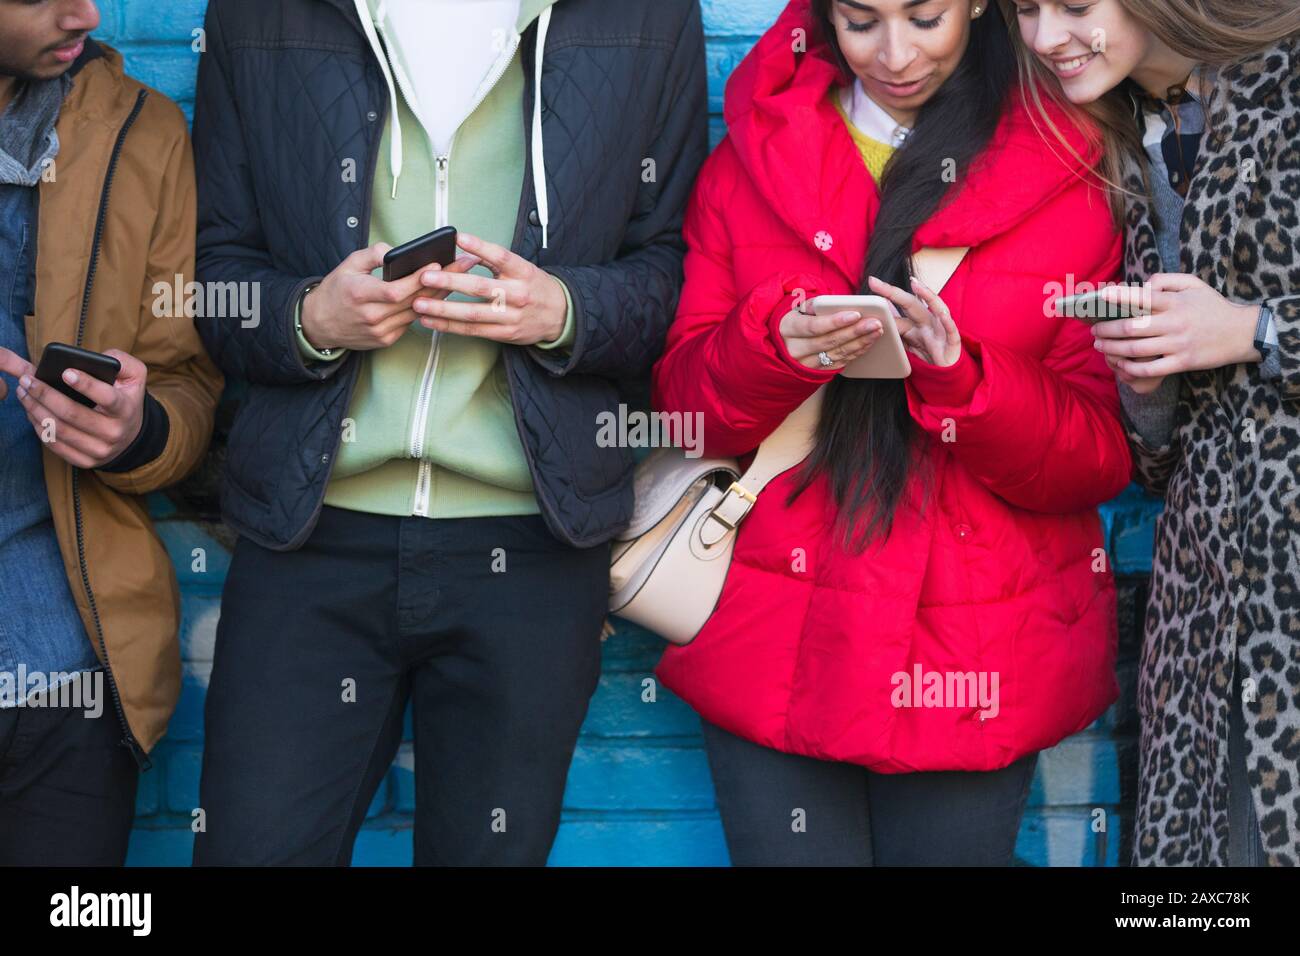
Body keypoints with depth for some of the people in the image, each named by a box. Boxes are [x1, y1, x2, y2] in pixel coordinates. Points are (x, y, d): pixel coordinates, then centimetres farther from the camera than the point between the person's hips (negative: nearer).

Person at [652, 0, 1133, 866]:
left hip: (979, 663, 0)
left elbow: (1101, 458, -3)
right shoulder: (756, 154, 4)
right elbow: (683, 406, 2)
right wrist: (776, 343, -18)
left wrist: (961, 376, -20)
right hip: (775, 653, 1)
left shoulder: (1066, 175, 0)